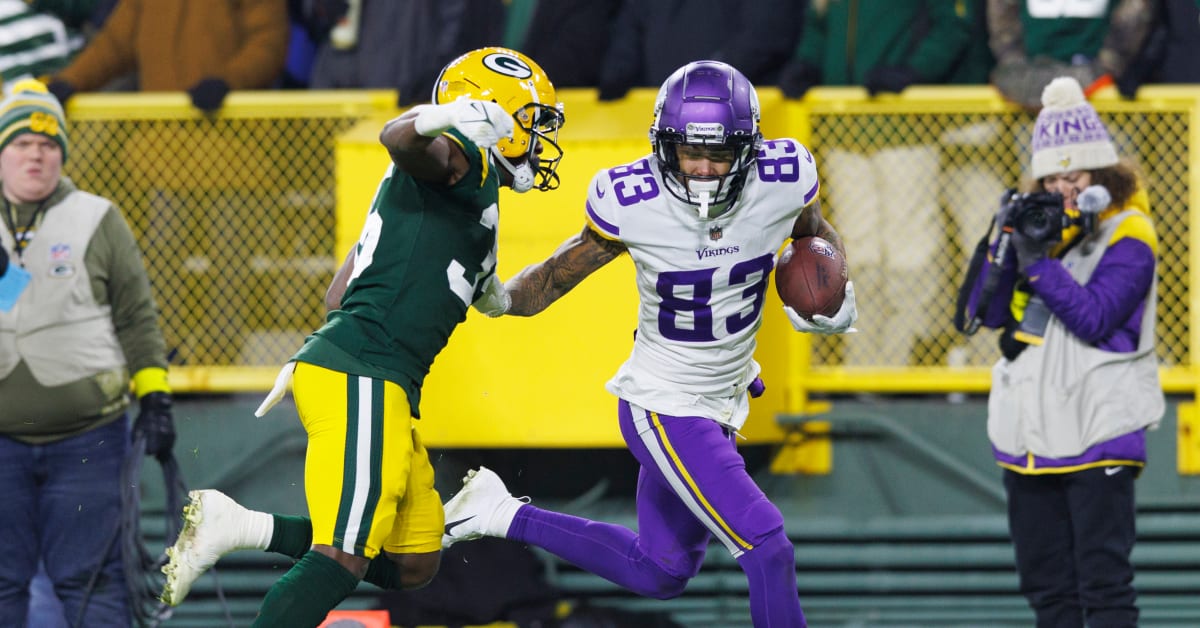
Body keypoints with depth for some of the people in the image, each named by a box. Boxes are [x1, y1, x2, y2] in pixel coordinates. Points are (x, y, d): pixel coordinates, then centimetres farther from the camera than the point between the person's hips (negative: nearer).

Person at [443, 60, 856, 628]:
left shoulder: (781, 181, -14)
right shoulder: (633, 203, -23)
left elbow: (817, 234, 8)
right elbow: (561, 273, -11)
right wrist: (499, 298, -30)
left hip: (722, 404, 6)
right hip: (665, 407, -6)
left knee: (661, 574, 21)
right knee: (767, 550, -16)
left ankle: (506, 516, 33)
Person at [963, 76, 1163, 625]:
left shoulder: (1127, 238, -6)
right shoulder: (1039, 221, 12)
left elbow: (1094, 318, -19)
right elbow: (986, 311, 6)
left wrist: (1039, 261, -21)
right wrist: (1010, 246, -9)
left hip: (1098, 431, -7)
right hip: (1029, 431, 7)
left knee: (1103, 579, -10)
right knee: (1046, 582, 12)